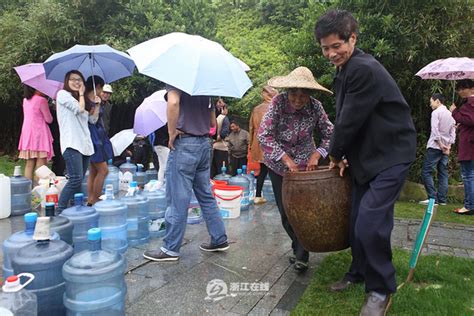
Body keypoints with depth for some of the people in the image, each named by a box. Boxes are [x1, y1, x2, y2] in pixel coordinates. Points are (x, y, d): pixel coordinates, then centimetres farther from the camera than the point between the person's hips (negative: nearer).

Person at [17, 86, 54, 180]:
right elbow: (49, 119, -4)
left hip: (27, 133, 7)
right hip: (39, 133, -7)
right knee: (40, 165, -6)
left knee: (29, 164, 10)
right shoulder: (41, 100, -9)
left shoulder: (25, 100, 12)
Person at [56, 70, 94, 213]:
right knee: (76, 179, -19)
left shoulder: (78, 99, 25)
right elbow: (79, 108, -10)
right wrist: (81, 94, 6)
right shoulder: (63, 94, 3)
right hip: (72, 144, -8)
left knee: (78, 181, 7)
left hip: (85, 145, 8)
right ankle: (60, 211, -13)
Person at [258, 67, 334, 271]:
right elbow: (264, 135, -26)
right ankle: (299, 248, 31)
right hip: (279, 164, 0)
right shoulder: (278, 102, -21)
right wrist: (287, 159, -29)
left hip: (305, 163, 0)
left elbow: (329, 135, -8)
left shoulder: (315, 107, -16)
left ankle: (301, 255, 14)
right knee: (285, 212, 7)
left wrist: (316, 155, -24)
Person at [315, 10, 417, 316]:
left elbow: (350, 120, -21)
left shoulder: (365, 70, -21)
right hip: (366, 156, 9)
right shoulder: (346, 71, 11)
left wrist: (336, 155, -6)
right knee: (357, 221, 13)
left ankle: (381, 290, 8)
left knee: (370, 224, -14)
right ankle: (360, 273, 32)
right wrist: (343, 156, 5)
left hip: (391, 155, -9)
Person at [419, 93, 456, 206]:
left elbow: (435, 131, -16)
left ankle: (433, 198, -13)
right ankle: (442, 199, 6)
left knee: (426, 171, -6)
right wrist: (448, 146, 5)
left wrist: (440, 145, -13)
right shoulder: (450, 114, 16)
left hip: (435, 146, -8)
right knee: (443, 173, 7)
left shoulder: (436, 112, -6)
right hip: (446, 148, 8)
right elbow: (453, 132, 12)